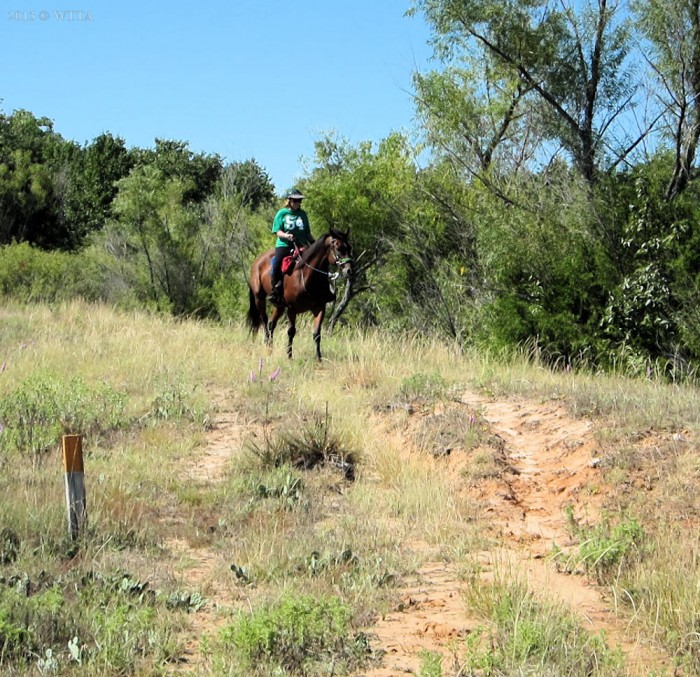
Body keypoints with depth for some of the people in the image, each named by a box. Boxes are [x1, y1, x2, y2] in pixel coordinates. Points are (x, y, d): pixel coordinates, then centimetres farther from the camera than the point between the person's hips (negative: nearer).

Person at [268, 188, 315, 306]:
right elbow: (278, 232, -3)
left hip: (300, 246, 3)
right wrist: (286, 236, -22)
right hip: (284, 245, -3)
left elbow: (308, 233, 20)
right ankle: (275, 291, -13)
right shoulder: (281, 213, 4)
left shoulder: (302, 214, 15)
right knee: (276, 265, -25)